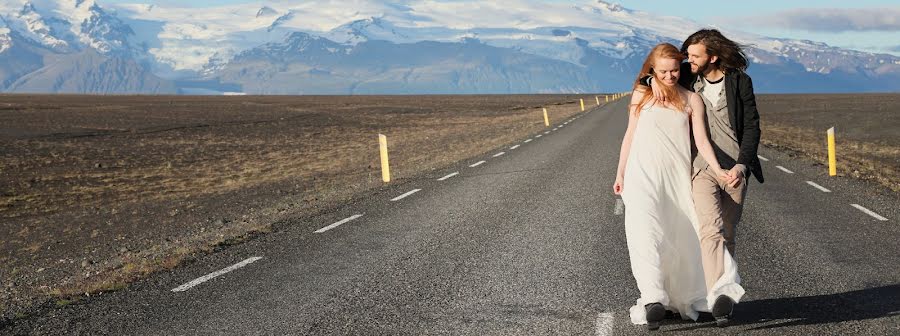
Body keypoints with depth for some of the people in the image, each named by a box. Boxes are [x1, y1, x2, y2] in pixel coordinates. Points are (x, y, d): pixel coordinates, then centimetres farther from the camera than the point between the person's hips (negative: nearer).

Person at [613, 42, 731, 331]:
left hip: (677, 176, 1)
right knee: (646, 232, -19)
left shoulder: (692, 99, 8)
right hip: (643, 174, -1)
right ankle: (653, 300, -28)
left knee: (680, 237, 3)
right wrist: (620, 174, 14)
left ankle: (681, 299, 18)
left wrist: (717, 169, -12)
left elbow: (701, 139, 1)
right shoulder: (641, 94, 9)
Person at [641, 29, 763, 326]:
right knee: (711, 228, -20)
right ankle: (722, 293, -34)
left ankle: (722, 298, 19)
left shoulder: (740, 82, -1)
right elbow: (651, 70, 19)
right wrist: (653, 79, -6)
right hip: (702, 167, 0)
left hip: (734, 168, 0)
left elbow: (752, 127, -2)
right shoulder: (688, 75, 4)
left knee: (727, 234, 7)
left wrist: (741, 165, -13)